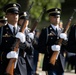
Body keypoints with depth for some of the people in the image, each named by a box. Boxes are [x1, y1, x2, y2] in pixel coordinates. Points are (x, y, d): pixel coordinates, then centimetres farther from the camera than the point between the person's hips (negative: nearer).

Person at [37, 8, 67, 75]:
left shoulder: (62, 31, 16)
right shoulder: (45, 31, -1)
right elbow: (40, 48, -8)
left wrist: (64, 39, -8)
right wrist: (51, 48, -23)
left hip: (61, 64, 6)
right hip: (51, 64, -6)